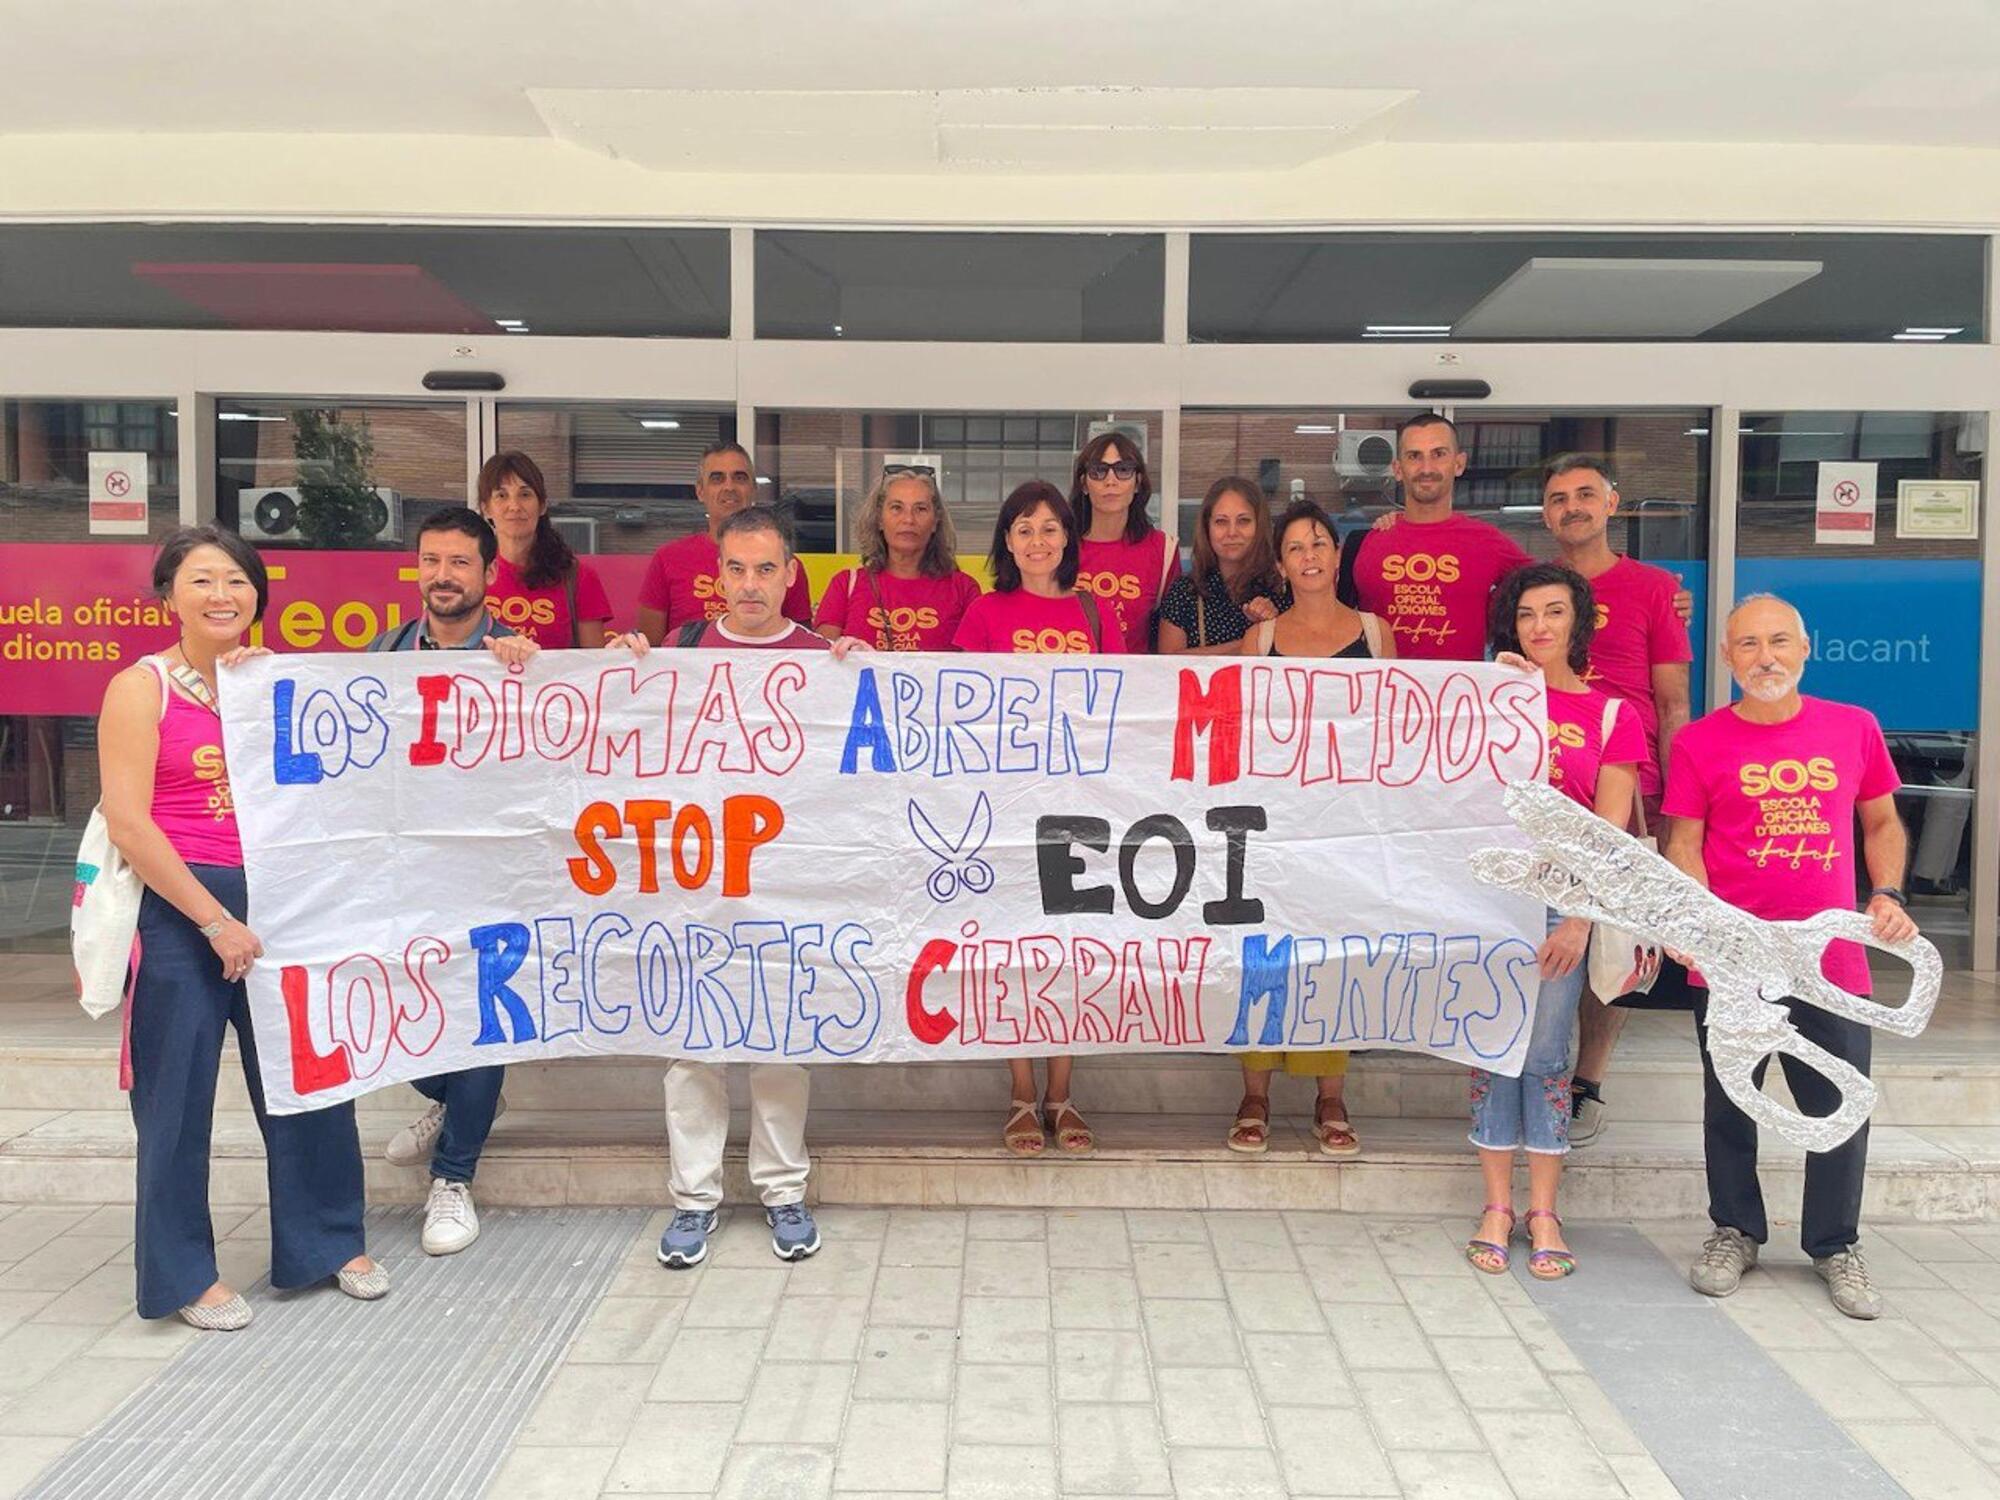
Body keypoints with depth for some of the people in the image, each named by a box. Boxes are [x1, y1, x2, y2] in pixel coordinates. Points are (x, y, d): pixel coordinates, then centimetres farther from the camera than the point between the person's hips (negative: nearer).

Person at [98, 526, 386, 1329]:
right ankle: (185, 1274, 20)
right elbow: (127, 821, -11)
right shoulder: (141, 688, -4)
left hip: (276, 898, 4)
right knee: (179, 1091, 5)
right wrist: (215, 919, -14)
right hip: (178, 907, -4)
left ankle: (330, 1241, 26)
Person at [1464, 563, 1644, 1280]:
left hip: (1560, 898, -1)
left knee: (1546, 1054, 0)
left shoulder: (1611, 715, 5)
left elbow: (1610, 831, 0)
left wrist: (1581, 919, -9)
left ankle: (1543, 1214, 10)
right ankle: (1497, 1207, 11)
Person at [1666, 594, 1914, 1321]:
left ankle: (1836, 1246, 29)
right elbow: (1684, 843, -2)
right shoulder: (1700, 742, -2)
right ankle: (1735, 1232, 31)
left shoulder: (1855, 728, 4)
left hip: (1833, 962, 1)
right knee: (1729, 1104, 11)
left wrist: (1888, 893, 0)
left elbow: (1882, 824, 16)